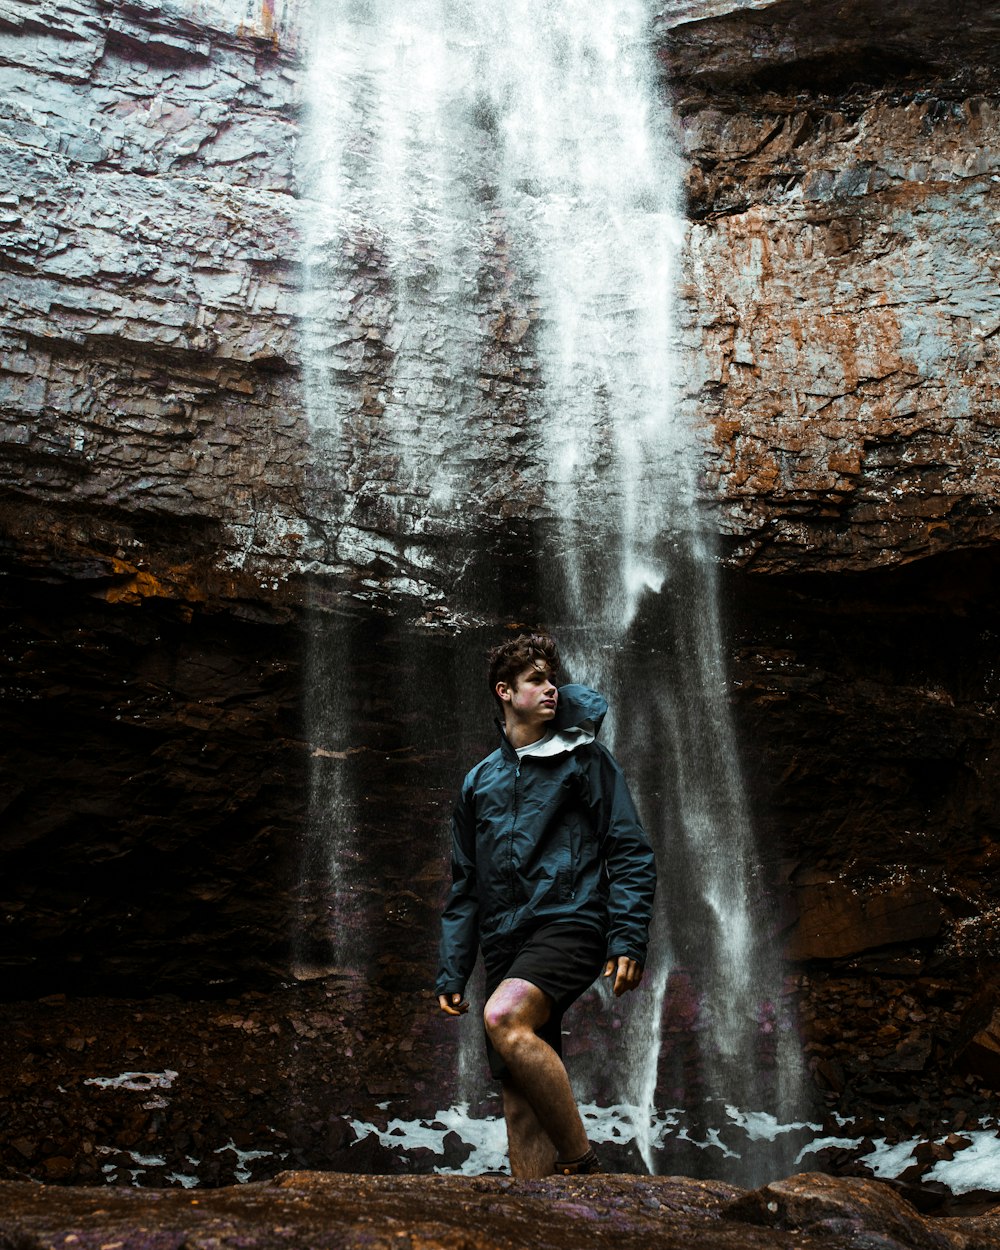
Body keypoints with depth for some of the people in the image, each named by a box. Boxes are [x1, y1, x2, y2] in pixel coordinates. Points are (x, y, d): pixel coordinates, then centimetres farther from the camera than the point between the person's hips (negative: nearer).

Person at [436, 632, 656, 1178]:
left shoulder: (584, 758, 7)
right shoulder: (479, 781, 19)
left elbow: (631, 853, 1)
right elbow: (464, 886, 21)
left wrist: (629, 940, -12)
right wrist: (452, 973, 14)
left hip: (569, 924, -5)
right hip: (506, 944, 5)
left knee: (505, 1016, -31)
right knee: (519, 1097, 1)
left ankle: (580, 1161, -19)